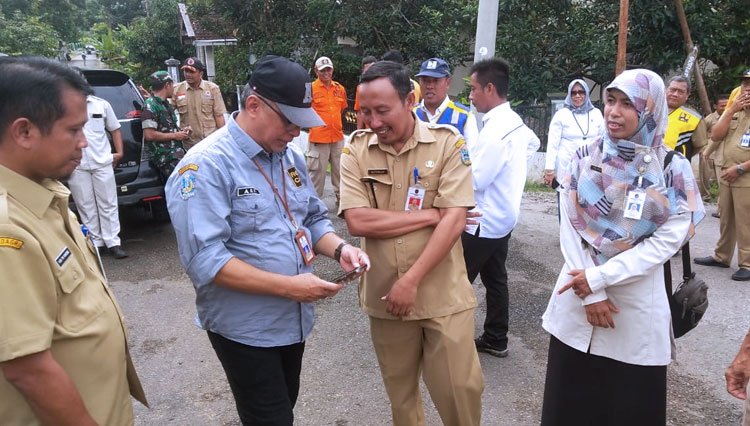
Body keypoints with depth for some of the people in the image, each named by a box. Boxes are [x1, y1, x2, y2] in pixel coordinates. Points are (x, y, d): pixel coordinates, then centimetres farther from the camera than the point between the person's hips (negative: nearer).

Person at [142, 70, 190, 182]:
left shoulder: (165, 104, 20)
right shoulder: (150, 106, -10)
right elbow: (149, 135, -19)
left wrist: (180, 131, 14)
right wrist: (175, 135, -12)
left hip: (177, 153, 9)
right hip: (166, 158, -9)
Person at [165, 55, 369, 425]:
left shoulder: (290, 158, 4)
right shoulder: (206, 166, -20)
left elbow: (314, 218, 12)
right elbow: (205, 260, -27)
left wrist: (339, 248, -9)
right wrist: (288, 286, -28)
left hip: (293, 320, 8)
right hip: (244, 328, -7)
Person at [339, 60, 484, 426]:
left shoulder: (448, 143, -8)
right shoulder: (355, 149, -3)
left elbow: (454, 220, -13)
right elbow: (358, 222, -14)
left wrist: (412, 280, -17)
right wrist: (429, 215, -15)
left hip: (443, 295, -2)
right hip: (385, 294, 2)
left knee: (460, 387, 7)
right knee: (399, 388, 19)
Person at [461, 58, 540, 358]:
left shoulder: (495, 130, -24)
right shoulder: (515, 122, 6)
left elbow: (475, 181, -24)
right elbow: (534, 141, 27)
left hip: (484, 221, -10)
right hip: (502, 217, 10)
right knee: (495, 278, 17)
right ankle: (496, 340, 30)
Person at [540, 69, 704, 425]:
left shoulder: (673, 169, -5)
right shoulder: (586, 156, -1)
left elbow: (667, 239, -10)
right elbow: (569, 227, -4)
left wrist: (599, 277, -17)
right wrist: (590, 293, -10)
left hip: (637, 303, -1)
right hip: (577, 295, 2)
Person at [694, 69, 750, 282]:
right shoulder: (733, 111, 13)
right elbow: (715, 136, 1)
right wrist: (731, 110, -6)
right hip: (726, 175, 6)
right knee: (726, 220, 15)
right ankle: (721, 256, 26)